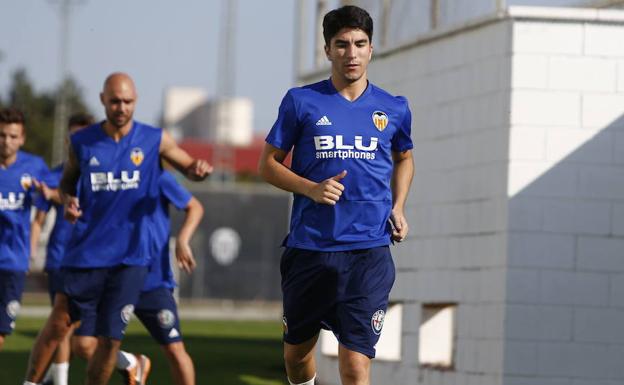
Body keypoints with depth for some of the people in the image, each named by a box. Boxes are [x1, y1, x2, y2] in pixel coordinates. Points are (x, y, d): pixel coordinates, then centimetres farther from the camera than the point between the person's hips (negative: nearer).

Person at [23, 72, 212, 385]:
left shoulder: (155, 140, 0)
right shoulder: (82, 142, 2)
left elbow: (188, 168, 11)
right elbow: (67, 182, 16)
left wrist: (199, 170, -14)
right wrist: (67, 201, -7)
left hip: (130, 257, 0)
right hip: (86, 251, 0)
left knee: (110, 339, 2)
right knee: (58, 324, -5)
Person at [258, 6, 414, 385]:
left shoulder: (393, 109, 6)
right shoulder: (301, 102, 0)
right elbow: (269, 163, 6)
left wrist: (398, 207, 9)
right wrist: (312, 189, -12)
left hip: (369, 250, 0)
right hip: (309, 249, 1)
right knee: (297, 353, 15)